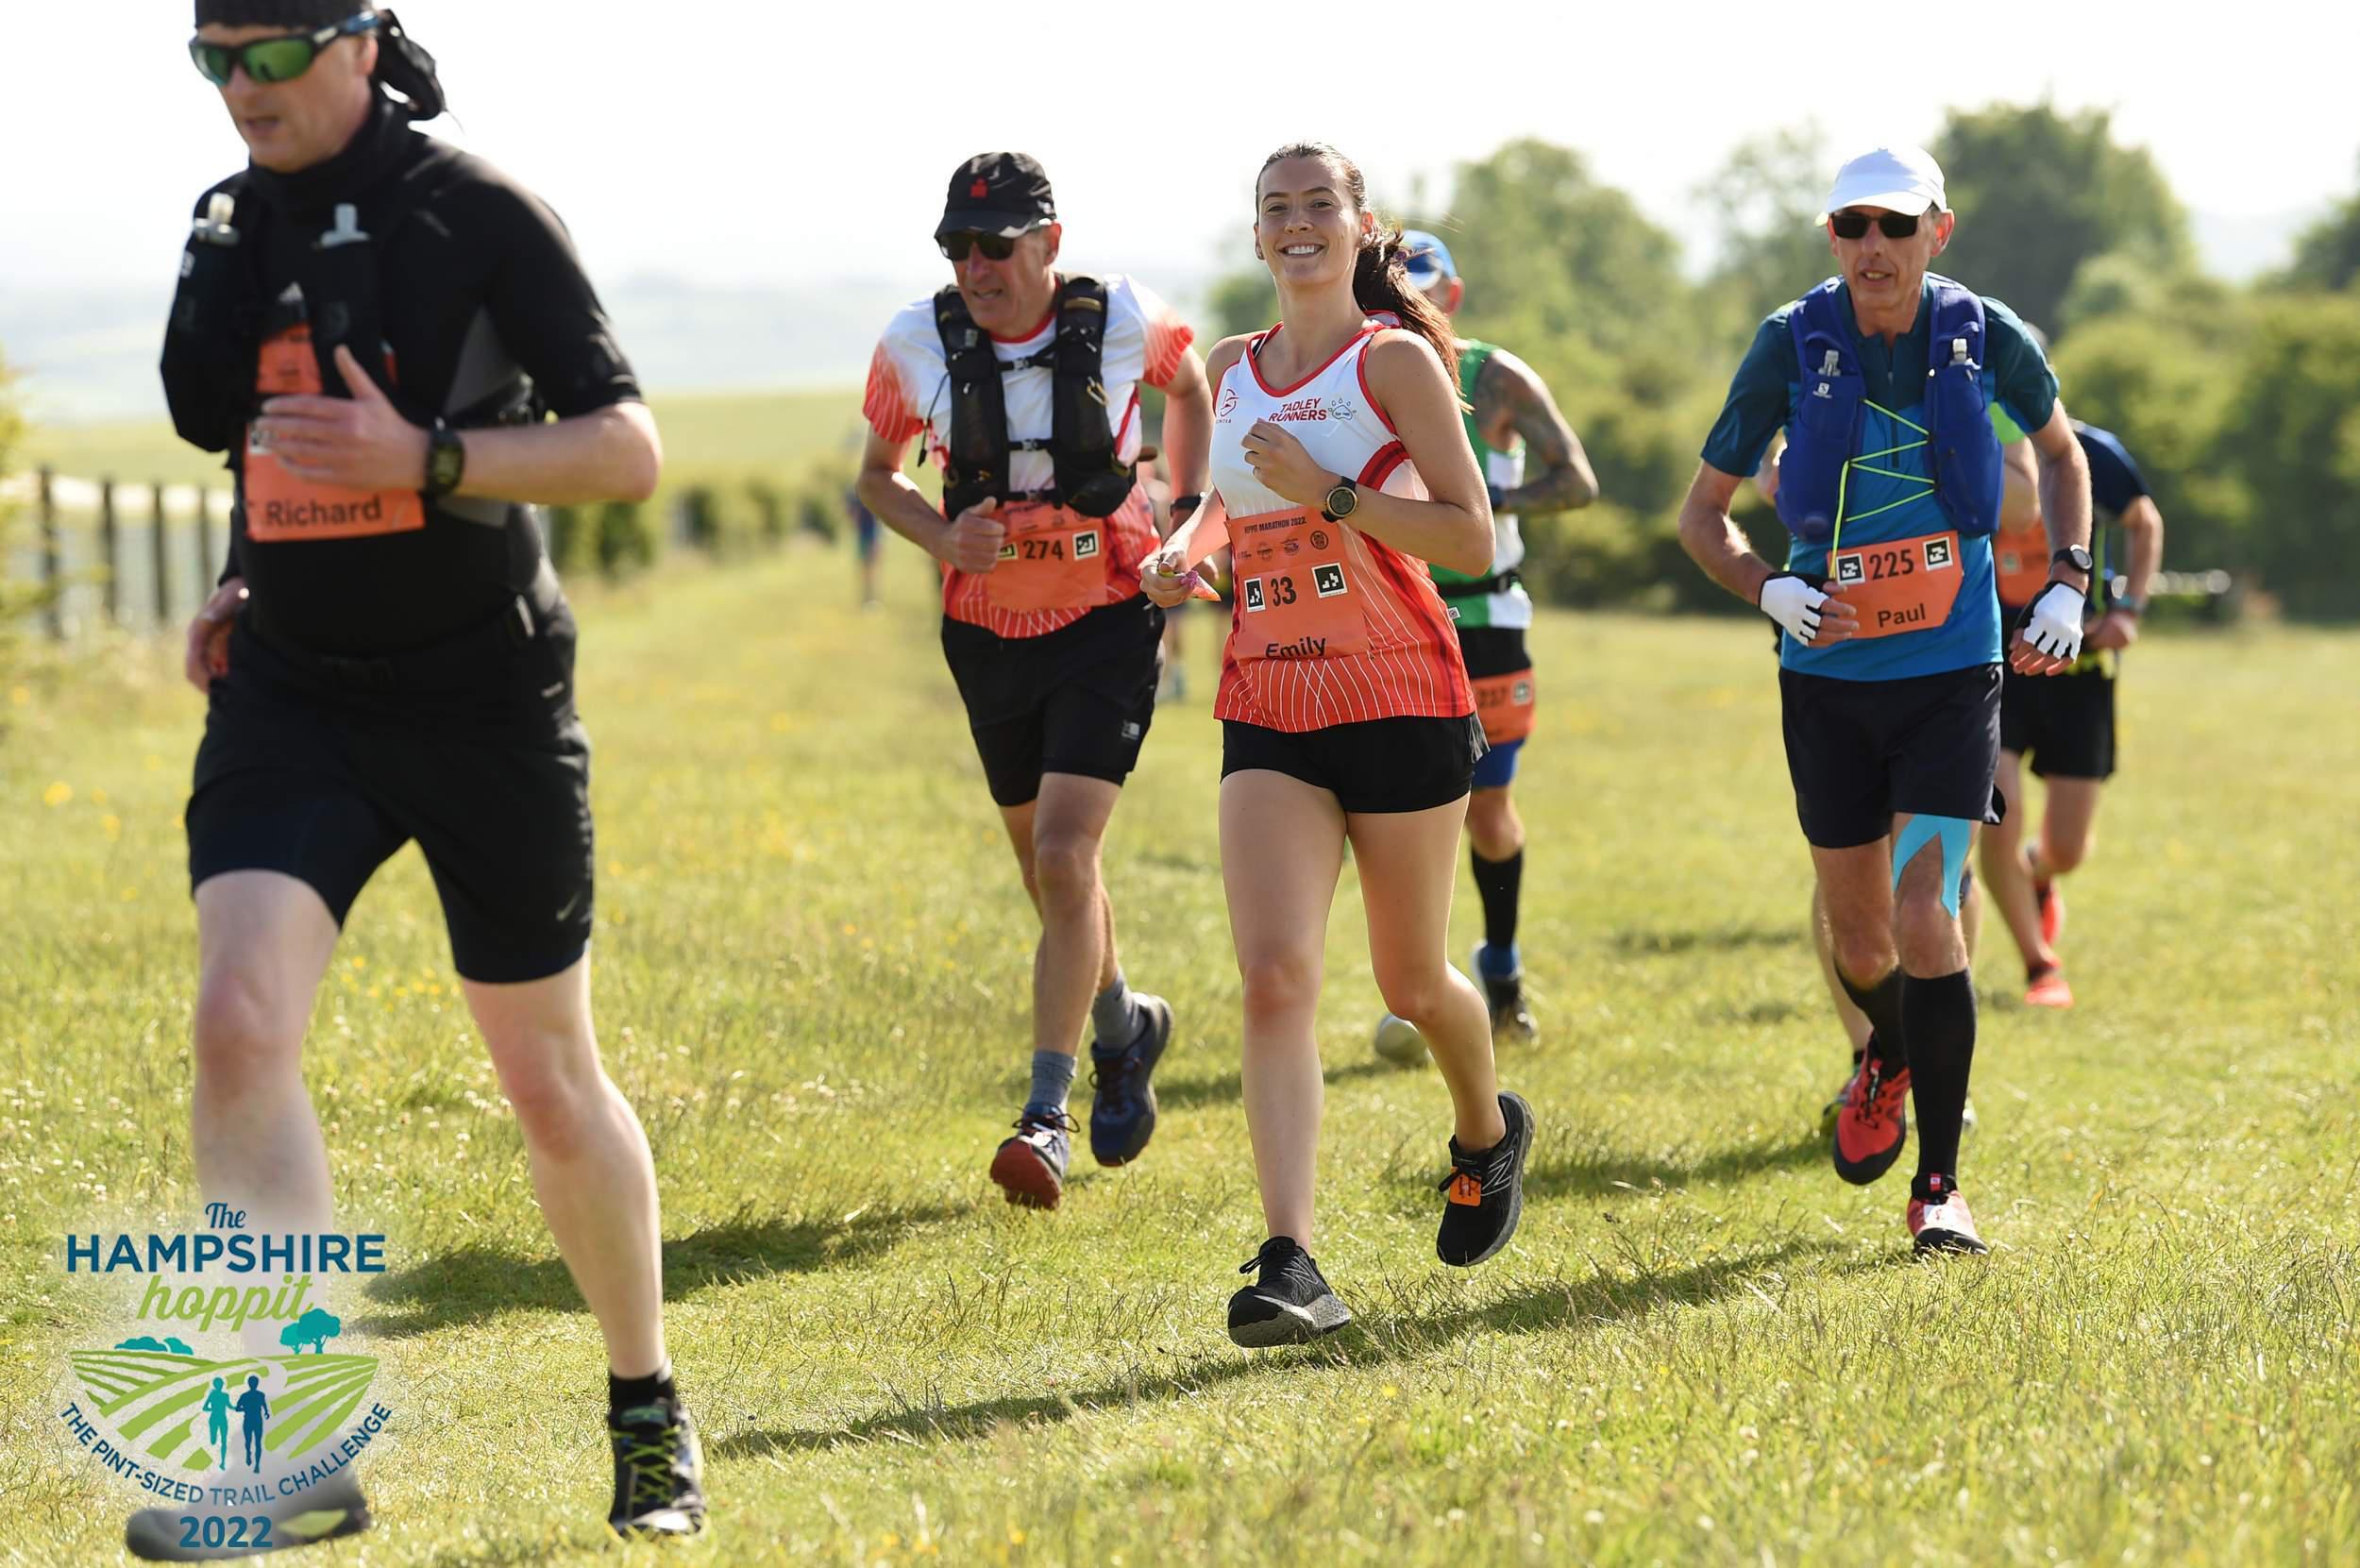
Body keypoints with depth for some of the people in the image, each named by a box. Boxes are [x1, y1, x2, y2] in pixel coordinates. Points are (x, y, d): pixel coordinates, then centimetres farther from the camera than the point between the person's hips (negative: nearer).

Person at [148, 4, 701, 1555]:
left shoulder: (479, 213, -9)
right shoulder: (239, 225, 7)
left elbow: (628, 449, -12)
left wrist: (425, 461, -25)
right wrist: (248, 585, 8)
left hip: (485, 699, -4)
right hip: (294, 699, 4)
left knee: (551, 1084, 8)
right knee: (240, 1025, -19)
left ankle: (649, 1410, 30)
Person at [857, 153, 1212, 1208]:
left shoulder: (1121, 319, -10)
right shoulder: (917, 345, -8)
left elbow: (1189, 387, 13)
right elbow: (876, 475, 7)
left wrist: (1187, 515, 2)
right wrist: (942, 537, -13)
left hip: (1108, 622, -3)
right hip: (989, 633, 3)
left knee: (1063, 857, -18)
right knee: (1050, 875, 13)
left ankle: (1046, 1116, -16)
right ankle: (1123, 1026, 43)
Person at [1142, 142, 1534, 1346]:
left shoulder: (1394, 360, -6)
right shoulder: (1233, 370, 10)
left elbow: (1472, 538, -12)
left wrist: (1330, 490, -21)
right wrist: (1185, 549, 7)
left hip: (1401, 703, -4)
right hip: (1268, 711, 4)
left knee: (1412, 982, 11)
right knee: (1274, 974, -15)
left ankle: (1488, 1131, 45)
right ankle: (1290, 1263, -23)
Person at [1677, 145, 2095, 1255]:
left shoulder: (1986, 338, -5)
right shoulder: (1793, 346, -7)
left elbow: (2060, 452, 17)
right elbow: (1702, 513, 2)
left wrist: (2067, 584, 4)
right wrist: (1769, 591, -17)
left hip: (1952, 673, -1)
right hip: (1829, 676, 1)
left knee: (1923, 913, -14)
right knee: (1860, 936, 11)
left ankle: (1937, 1186, -6)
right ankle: (1891, 1058, 47)